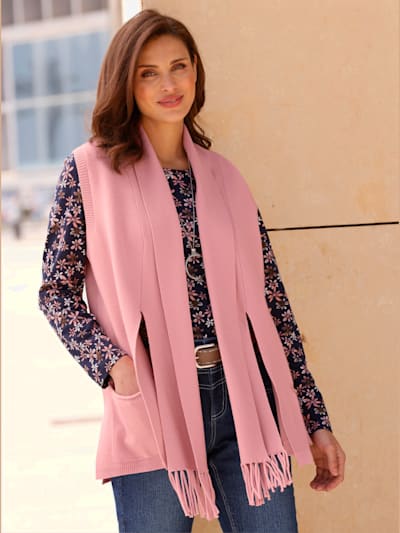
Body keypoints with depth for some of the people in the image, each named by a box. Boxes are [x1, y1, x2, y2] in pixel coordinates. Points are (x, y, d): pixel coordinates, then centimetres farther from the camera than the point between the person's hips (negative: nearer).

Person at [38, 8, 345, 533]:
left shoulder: (223, 176, 11)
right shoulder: (91, 170, 2)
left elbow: (270, 302, 10)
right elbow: (57, 292, 2)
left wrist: (316, 421, 8)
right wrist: (115, 365, -15)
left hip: (244, 398, 3)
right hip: (152, 407, -3)